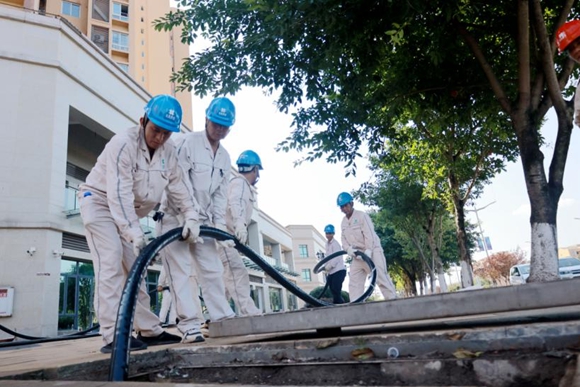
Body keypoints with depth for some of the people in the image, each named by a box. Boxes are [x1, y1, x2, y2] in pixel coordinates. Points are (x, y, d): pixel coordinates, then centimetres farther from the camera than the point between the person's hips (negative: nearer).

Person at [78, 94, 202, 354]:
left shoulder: (168, 150, -5)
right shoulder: (123, 144, -26)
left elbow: (177, 186, 0)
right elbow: (118, 193, -33)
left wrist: (190, 217, -13)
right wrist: (134, 232, -40)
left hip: (126, 211, 7)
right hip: (99, 201, -7)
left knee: (134, 268, 6)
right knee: (111, 264, -19)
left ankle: (149, 330, 12)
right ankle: (113, 337, -20)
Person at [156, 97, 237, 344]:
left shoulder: (224, 157, 10)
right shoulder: (187, 143, -11)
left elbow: (220, 194, 8)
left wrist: (219, 225, -1)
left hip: (203, 221, 6)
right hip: (175, 217, -6)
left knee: (213, 270, 6)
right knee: (180, 271, -7)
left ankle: (224, 320, 13)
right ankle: (190, 325, -4)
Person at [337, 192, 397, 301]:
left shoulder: (361, 215, -9)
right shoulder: (343, 222, 12)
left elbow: (369, 234, -17)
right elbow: (344, 239, 8)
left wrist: (368, 251, -25)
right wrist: (348, 249, -13)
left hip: (371, 252, -7)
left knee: (381, 278, -12)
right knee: (354, 283, 2)